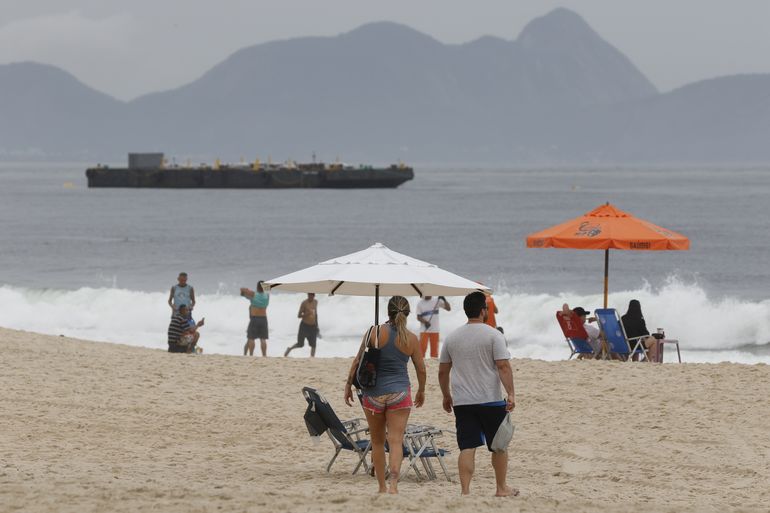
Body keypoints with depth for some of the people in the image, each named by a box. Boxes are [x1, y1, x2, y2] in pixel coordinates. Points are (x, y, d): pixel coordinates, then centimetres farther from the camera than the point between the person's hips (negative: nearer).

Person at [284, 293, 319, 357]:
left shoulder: (315, 302, 6)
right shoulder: (304, 303, -13)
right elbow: (299, 316, -13)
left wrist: (317, 325, 20)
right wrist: (307, 314, -31)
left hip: (313, 326, 4)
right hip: (304, 325, -4)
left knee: (313, 345, -6)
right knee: (300, 344, 3)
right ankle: (289, 349, 32)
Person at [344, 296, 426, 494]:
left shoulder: (375, 332, -6)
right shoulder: (411, 339, -1)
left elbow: (358, 361, -3)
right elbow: (421, 368, 7)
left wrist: (349, 384, 9)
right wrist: (421, 391, 24)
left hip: (374, 393, 0)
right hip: (399, 392, 0)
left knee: (377, 442, 14)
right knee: (396, 441, -3)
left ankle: (382, 487, 18)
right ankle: (393, 484, -22)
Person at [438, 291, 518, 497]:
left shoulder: (452, 337, 8)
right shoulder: (493, 335, -5)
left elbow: (443, 371, 14)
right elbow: (503, 366, -13)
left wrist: (446, 396, 24)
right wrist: (510, 394, -12)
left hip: (462, 402, 3)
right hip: (491, 400, -3)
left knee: (467, 447, 1)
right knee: (499, 445, 11)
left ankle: (465, 490, -8)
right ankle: (502, 488, 19)